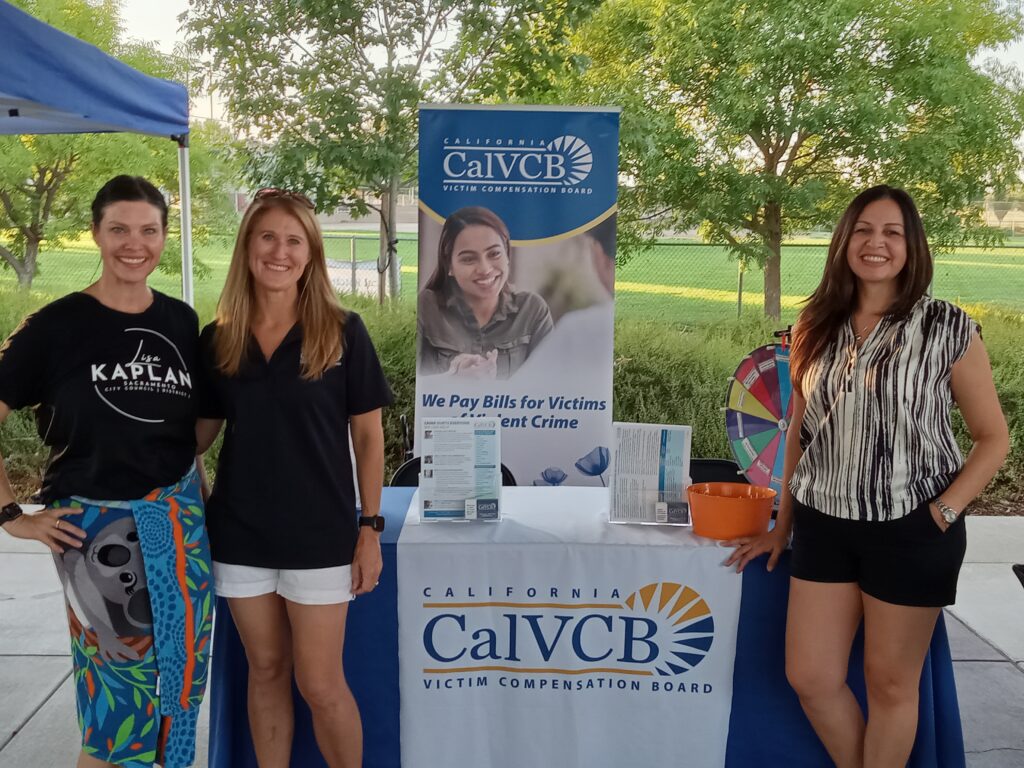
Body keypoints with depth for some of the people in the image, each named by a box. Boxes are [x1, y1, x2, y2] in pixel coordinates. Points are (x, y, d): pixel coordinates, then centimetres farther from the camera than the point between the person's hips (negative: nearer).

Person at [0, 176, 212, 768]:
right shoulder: (56, 326, -8)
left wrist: (192, 489, 8)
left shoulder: (182, 322, 4)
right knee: (119, 696, 4)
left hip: (182, 526, 4)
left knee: (179, 682, 13)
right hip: (99, 531, -4)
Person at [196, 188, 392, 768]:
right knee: (266, 672, 16)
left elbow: (368, 435, -4)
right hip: (240, 532, 3)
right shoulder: (219, 338, 1)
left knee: (321, 684, 4)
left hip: (320, 534, -3)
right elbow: (201, 432, 9)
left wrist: (371, 527, -6)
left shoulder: (342, 331, -7)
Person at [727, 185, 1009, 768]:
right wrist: (783, 526, 13)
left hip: (910, 532, -4)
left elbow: (994, 438, -2)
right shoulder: (817, 328, 4)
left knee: (891, 683, 10)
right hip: (825, 526, 4)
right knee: (810, 678, 8)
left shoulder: (948, 328, -7)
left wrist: (943, 514, -12)